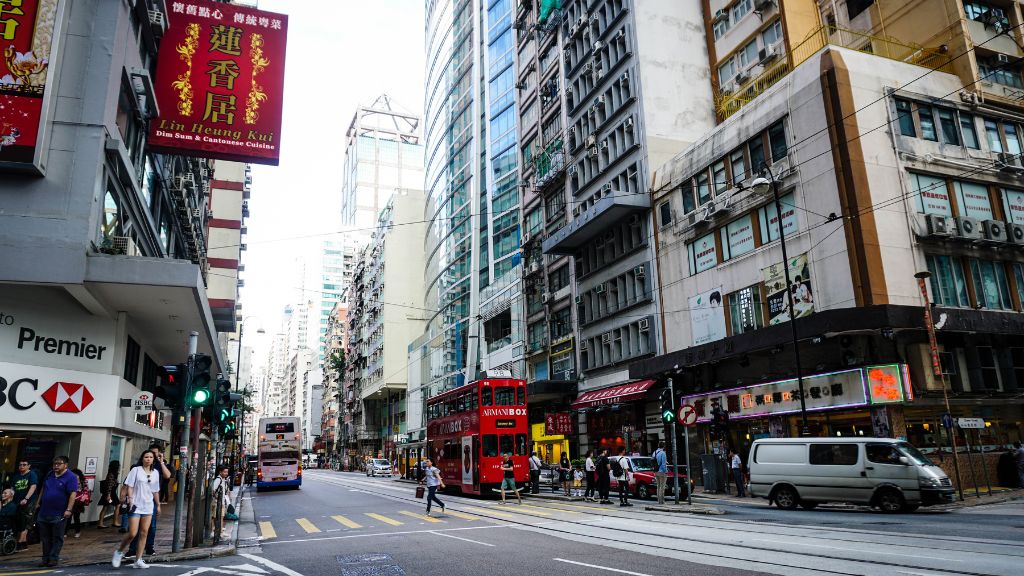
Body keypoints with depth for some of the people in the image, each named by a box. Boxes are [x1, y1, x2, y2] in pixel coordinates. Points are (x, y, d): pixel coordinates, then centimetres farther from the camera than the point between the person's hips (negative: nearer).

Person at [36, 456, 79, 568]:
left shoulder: (71, 477, -11)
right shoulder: (49, 475, 10)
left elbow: (73, 494, -17)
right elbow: (43, 490, 22)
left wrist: (68, 510, -23)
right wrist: (38, 503, 19)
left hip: (59, 515, -6)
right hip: (44, 512, 7)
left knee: (57, 538, 2)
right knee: (45, 538, 12)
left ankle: (53, 558, 8)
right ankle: (45, 558, 20)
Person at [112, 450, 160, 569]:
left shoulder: (155, 472, 9)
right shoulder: (136, 470, -4)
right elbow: (129, 486, -7)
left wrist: (158, 505, 14)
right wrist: (130, 500, -18)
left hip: (148, 506, 5)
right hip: (135, 505, -4)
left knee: (144, 533, 3)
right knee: (133, 533, -9)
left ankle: (138, 560, 10)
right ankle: (119, 552, 18)